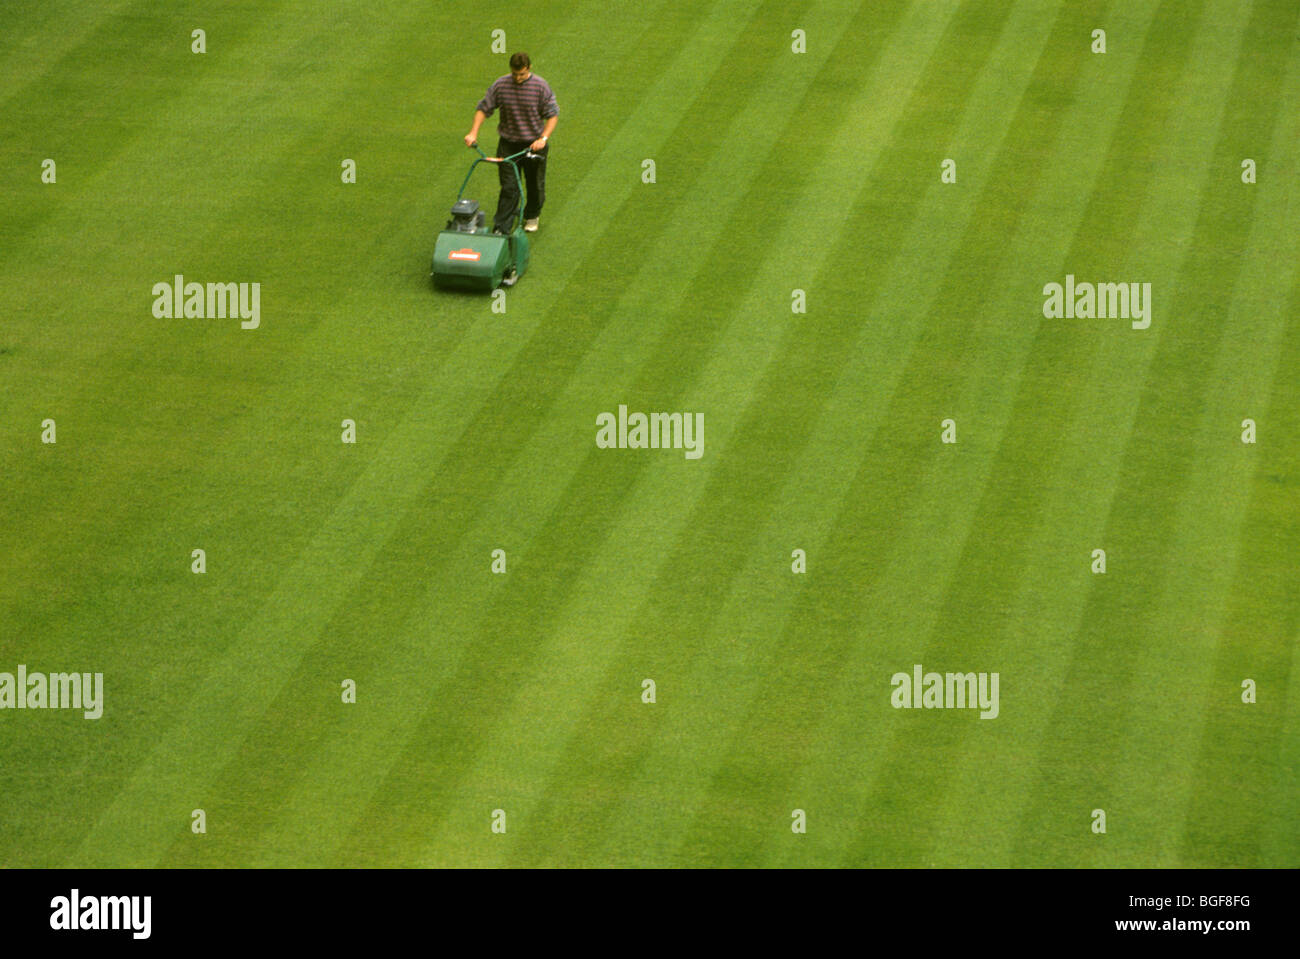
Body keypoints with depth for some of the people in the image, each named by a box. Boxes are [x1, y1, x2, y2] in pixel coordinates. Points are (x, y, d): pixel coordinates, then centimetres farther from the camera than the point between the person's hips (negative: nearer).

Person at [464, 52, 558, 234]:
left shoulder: (541, 86, -11)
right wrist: (473, 133, -11)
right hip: (508, 144, 0)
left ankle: (531, 216, 40)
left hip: (534, 144, 0)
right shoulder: (500, 85, -7)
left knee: (535, 185, 14)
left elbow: (552, 115, -8)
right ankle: (501, 228, -4)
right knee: (509, 187, -5)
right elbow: (483, 108, 1)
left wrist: (543, 139, -21)